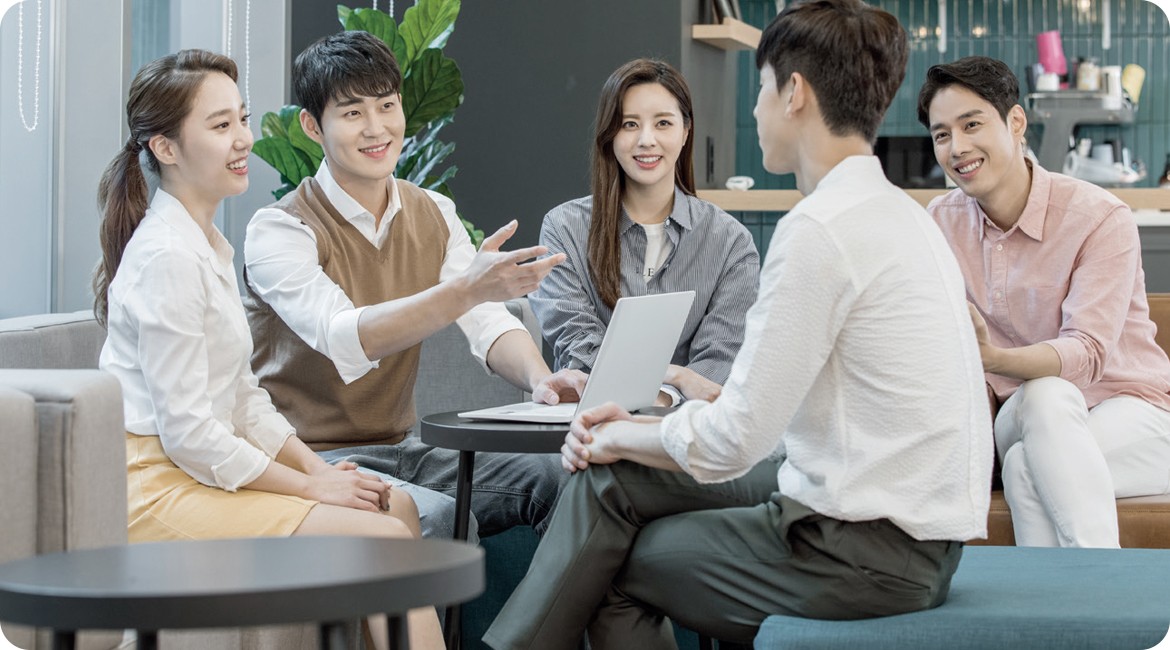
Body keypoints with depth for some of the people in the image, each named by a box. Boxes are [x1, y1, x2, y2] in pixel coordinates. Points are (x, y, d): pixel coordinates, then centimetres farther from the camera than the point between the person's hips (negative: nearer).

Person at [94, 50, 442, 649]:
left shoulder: (208, 245, 16)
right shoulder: (167, 256, -17)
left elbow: (243, 395, 17)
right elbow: (186, 431, -20)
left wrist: (317, 467, 3)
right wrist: (311, 487, -12)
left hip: (204, 470, 10)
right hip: (158, 490, -10)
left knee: (397, 505, 5)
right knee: (385, 539, -16)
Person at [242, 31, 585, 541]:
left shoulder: (434, 216, 10)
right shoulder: (279, 230, -12)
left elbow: (488, 325, -1)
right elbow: (344, 339, -28)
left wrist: (539, 379, -26)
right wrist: (465, 288, -42)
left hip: (398, 450, 6)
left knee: (562, 477, -16)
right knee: (437, 518, -33)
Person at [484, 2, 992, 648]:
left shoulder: (820, 230, -18)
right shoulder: (898, 213, 14)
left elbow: (734, 442, -18)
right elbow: (775, 410, 16)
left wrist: (620, 437, 1)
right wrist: (637, 431, 10)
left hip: (868, 549, -9)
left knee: (609, 567, 2)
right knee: (613, 479, 11)